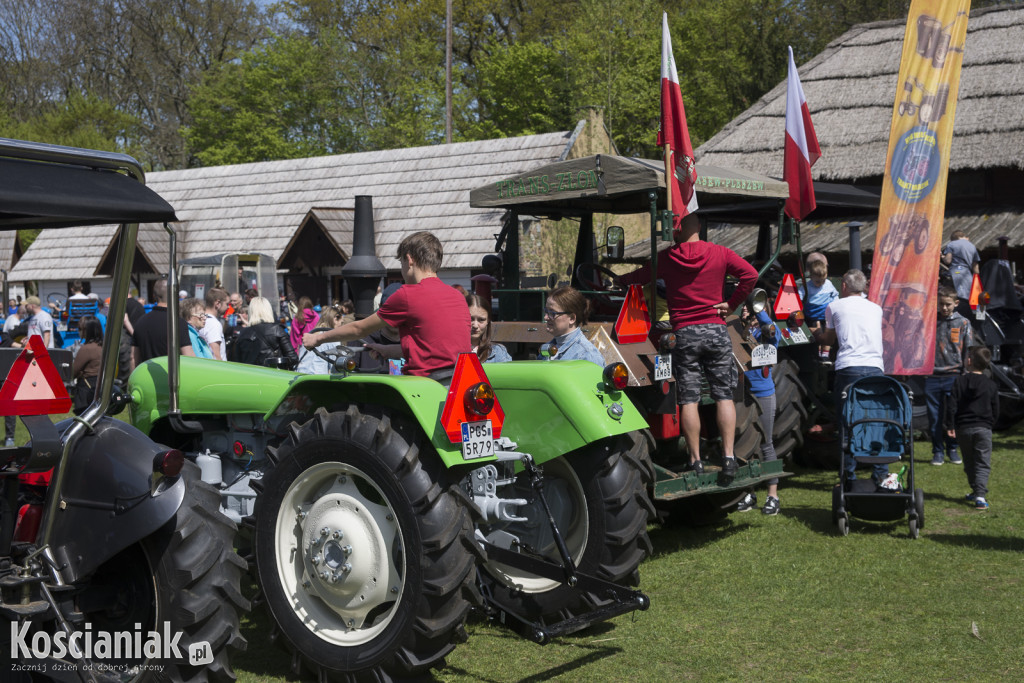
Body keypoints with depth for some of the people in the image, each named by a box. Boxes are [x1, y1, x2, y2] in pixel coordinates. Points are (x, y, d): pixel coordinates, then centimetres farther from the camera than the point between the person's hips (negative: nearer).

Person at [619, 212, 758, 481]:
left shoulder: (667, 258, 2)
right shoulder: (720, 253, 4)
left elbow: (639, 277, 16)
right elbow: (750, 275, -6)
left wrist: (620, 279, 37)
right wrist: (731, 304, 3)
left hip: (684, 334, -1)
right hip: (716, 330, 1)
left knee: (688, 399, 2)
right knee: (724, 395, 4)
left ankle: (696, 461, 2)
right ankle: (729, 457, -3)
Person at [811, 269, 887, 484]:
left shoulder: (834, 307, 10)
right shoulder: (876, 308, 20)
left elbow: (829, 339, 21)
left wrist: (816, 335, 43)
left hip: (848, 368, -3)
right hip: (876, 368, 3)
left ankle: (850, 477, 1)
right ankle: (881, 475, 5)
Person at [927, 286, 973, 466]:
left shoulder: (963, 323, 5)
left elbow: (968, 351, 6)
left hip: (953, 375, -1)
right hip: (932, 376, 1)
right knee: (934, 416, 3)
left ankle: (952, 449, 18)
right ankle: (938, 451, 13)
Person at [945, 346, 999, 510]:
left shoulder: (960, 381, -4)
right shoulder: (991, 385, -1)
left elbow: (951, 405, -7)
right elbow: (995, 410, 4)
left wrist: (950, 426, 0)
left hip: (963, 428, 1)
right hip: (983, 429, -1)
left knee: (969, 463, 15)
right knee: (983, 464, 0)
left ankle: (976, 491, 22)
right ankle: (980, 495, -14)